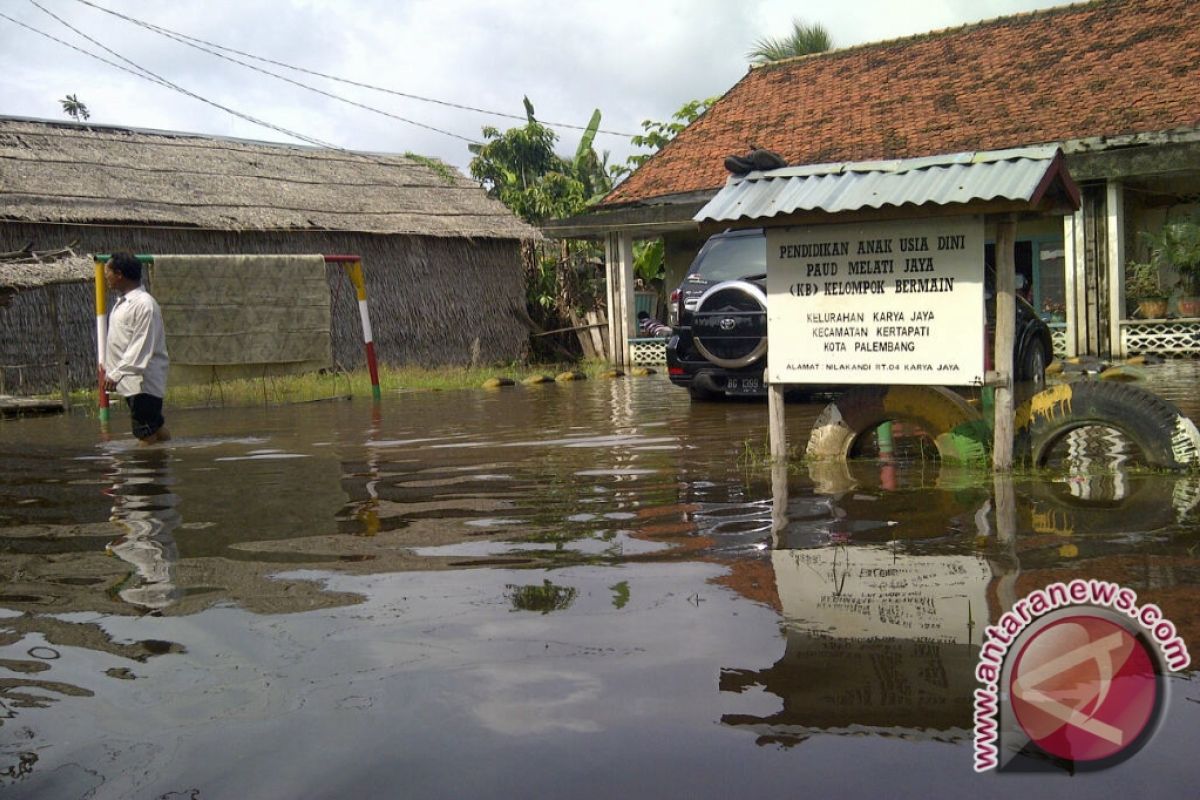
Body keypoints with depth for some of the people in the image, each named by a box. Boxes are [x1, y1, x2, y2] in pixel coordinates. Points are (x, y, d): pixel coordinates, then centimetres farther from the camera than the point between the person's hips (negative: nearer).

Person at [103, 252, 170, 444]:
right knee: (156, 428, 15)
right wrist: (108, 367, 18)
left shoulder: (144, 304, -17)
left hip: (143, 381, -10)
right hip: (131, 380, 10)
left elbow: (141, 347, -22)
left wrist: (117, 373, -24)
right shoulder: (123, 302, 14)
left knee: (146, 435, -7)